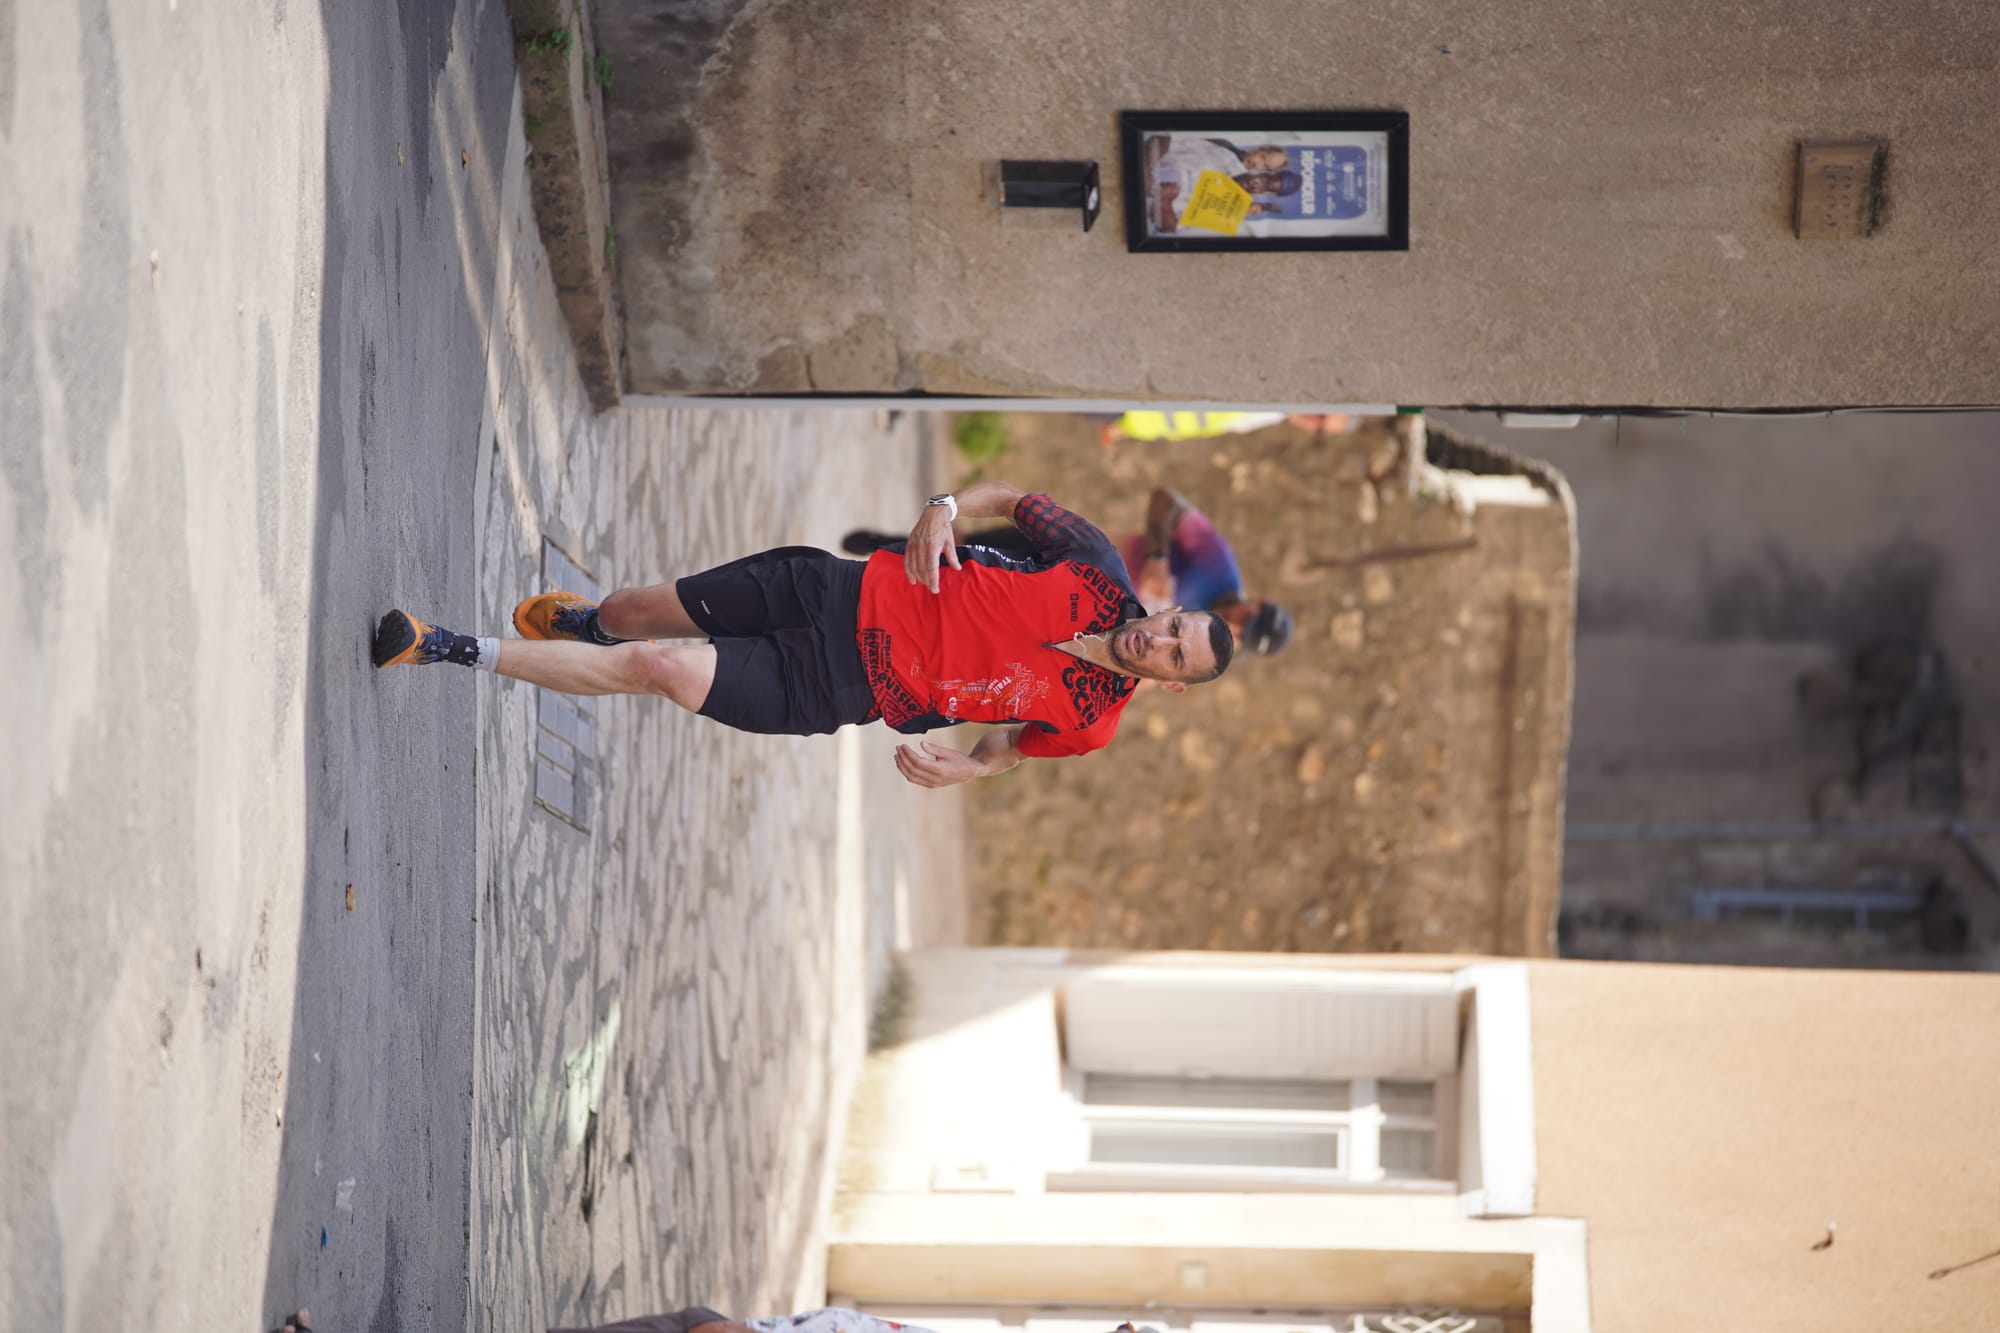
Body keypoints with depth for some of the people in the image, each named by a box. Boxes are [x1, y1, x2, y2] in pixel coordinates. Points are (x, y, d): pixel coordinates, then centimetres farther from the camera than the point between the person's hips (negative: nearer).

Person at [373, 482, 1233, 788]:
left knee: (661, 668, -19)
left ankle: (459, 652, -4)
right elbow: (1022, 500, 7)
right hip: (849, 594, 3)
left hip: (829, 693, -3)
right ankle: (585, 622, 51)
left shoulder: (1089, 720, -10)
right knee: (637, 615, 9)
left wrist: (963, 768, -16)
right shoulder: (1099, 574, -7)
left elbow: (1011, 745, 6)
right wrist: (949, 506, -11)